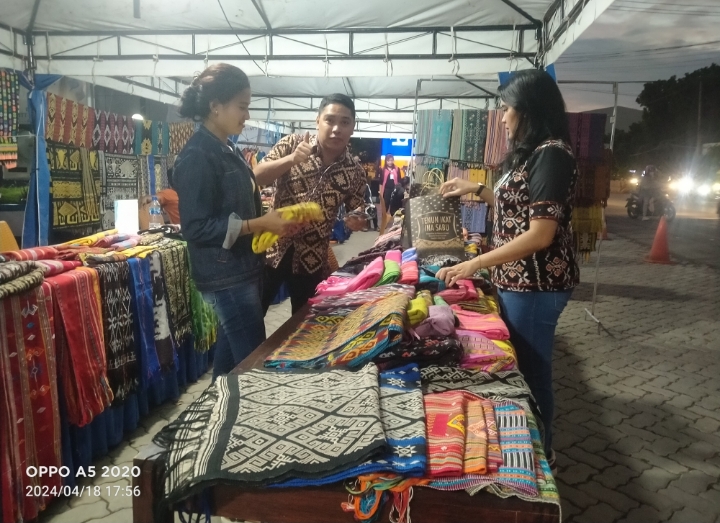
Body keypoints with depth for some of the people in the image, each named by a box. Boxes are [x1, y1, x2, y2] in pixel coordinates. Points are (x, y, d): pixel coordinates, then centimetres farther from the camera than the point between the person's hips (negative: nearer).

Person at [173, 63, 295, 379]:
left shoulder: (227, 151, 13)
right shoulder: (197, 156, -16)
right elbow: (197, 227, -21)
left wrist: (270, 222, 5)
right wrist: (259, 225, -22)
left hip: (244, 268, 9)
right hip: (225, 274, -9)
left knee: (232, 354, 18)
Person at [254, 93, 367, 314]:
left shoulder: (355, 172, -1)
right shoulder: (294, 143, -5)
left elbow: (356, 216, 7)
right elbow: (258, 176, -12)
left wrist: (356, 221, -17)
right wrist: (291, 159, -27)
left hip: (312, 258, 2)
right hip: (273, 247, -1)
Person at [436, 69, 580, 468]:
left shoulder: (551, 154, -18)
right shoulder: (533, 153, 12)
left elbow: (540, 234, -24)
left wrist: (475, 264, -24)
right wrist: (476, 189, 16)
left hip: (536, 285, -9)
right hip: (520, 281, 9)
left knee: (531, 370, 5)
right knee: (521, 365, 19)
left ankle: (539, 454, 26)